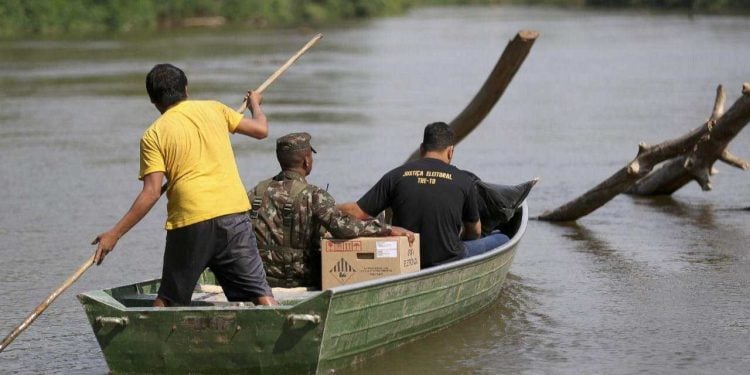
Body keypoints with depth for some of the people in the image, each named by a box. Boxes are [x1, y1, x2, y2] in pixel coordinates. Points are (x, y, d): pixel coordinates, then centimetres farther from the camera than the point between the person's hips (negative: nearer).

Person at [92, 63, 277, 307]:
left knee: (167, 302, 12)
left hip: (189, 223, -2)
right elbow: (261, 130, 17)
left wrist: (114, 234, -4)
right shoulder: (213, 109, 10)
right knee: (261, 294, 1)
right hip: (233, 214, 2)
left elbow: (151, 193, -6)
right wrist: (255, 105, 39)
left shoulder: (154, 135, 2)